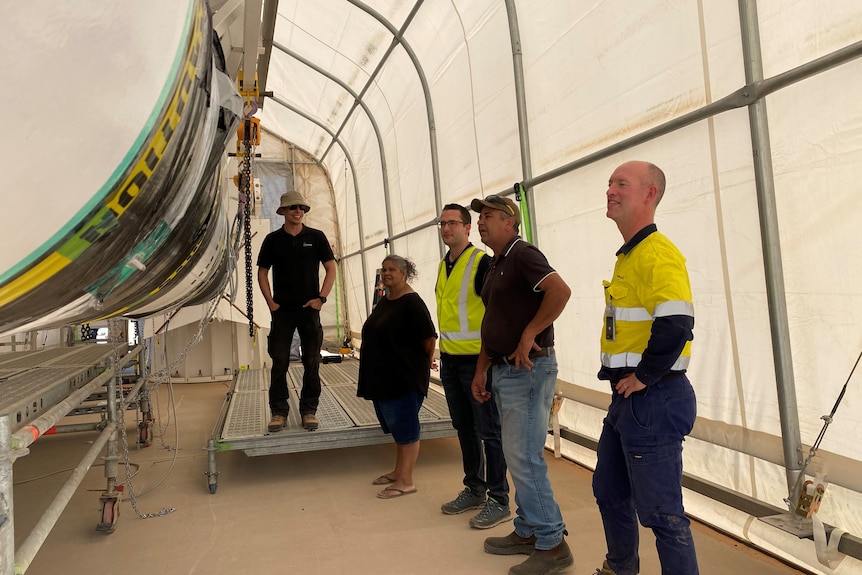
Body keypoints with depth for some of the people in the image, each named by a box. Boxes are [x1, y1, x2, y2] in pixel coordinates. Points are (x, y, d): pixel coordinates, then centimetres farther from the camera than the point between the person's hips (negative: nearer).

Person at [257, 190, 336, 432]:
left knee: (312, 362, 3)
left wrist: (321, 298, -6)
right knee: (279, 362, 2)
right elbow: (262, 272, 9)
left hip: (309, 308, 0)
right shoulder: (273, 239, 4)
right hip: (282, 310, 0)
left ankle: (309, 410, 14)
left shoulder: (316, 237, 2)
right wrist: (270, 302, -1)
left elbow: (331, 269, 3)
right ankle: (279, 412, 12)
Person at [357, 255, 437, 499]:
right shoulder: (383, 302, 13)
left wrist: (426, 361, -5)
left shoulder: (411, 302, -15)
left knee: (405, 426, -2)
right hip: (383, 376, 9)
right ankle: (398, 471, 30)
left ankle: (406, 481, 7)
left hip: (405, 377, -9)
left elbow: (428, 336, -17)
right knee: (394, 425, 18)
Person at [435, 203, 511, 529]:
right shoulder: (444, 266, 13)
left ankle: (499, 500, 12)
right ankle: (474, 489, 30)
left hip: (476, 359, -8)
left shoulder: (481, 263, -11)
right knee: (464, 428, 16)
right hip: (449, 361, 8)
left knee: (488, 431, 0)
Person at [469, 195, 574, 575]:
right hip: (503, 372, 10)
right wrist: (481, 370, 17)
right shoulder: (495, 264, 17)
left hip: (527, 370, -10)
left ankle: (552, 544, 10)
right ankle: (527, 532, 29)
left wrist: (529, 334, -23)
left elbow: (560, 291, -30)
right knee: (516, 456, 16)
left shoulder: (523, 254, -12)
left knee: (525, 458, -5)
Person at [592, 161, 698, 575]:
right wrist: (623, 380, 14)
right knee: (609, 491, 24)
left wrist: (643, 377, -18)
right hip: (628, 398, 11)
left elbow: (675, 325, -29)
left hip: (654, 400, -10)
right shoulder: (628, 255, 14)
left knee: (660, 510, 1)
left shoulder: (657, 253, -17)